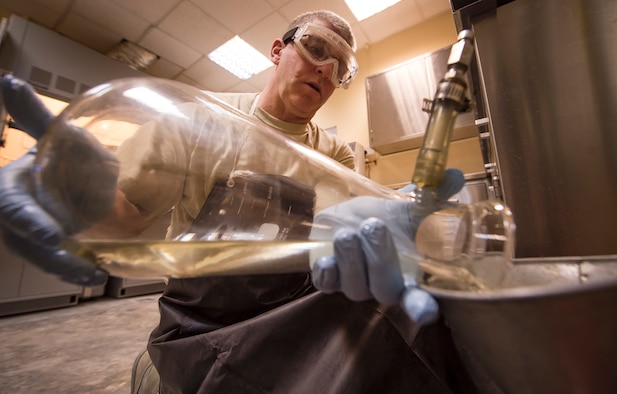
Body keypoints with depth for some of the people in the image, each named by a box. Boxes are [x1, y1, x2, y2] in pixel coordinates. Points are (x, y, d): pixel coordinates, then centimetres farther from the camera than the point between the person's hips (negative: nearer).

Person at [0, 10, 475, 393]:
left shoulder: (336, 154, 2)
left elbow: (344, 218, -13)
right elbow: (121, 205, -5)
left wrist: (365, 230, -37)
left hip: (295, 316, 3)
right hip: (198, 324, -1)